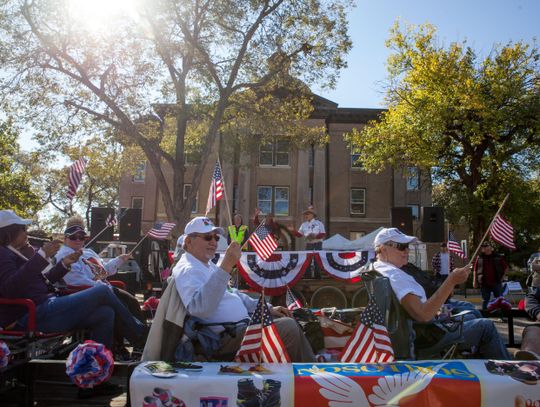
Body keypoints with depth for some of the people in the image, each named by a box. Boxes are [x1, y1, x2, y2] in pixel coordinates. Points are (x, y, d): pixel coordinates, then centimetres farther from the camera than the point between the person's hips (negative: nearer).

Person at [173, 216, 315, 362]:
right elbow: (201, 308, -34)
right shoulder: (187, 270, -14)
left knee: (290, 323, 12)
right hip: (225, 337, -11)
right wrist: (226, 266, -37)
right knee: (288, 327, -20)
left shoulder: (208, 266, 19)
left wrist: (268, 308, 16)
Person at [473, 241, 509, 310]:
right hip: (484, 284, 0)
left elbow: (505, 267, 14)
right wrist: (475, 281, -1)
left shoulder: (498, 257, 3)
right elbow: (475, 270, 7)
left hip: (496, 283, 0)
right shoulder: (479, 258, 3)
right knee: (485, 300, 6)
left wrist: (502, 276, 7)